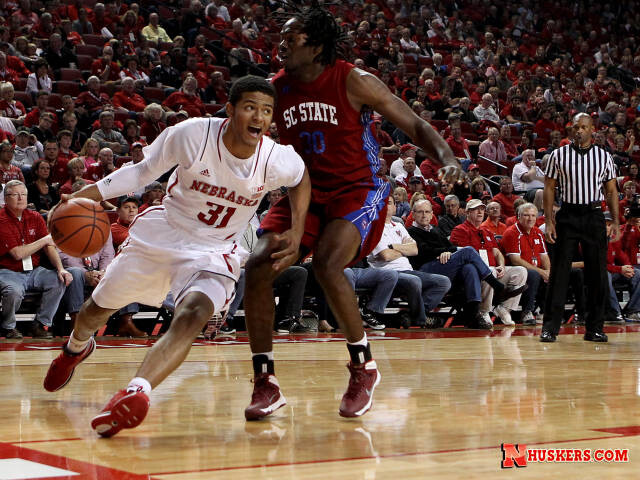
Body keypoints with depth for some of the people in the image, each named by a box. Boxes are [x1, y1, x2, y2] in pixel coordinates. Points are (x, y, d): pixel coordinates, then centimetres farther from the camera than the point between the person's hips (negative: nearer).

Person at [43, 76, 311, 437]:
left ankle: (136, 393, -44)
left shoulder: (278, 161, -20)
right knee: (99, 307, 19)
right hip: (162, 233, 1)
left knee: (192, 316, -33)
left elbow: (302, 178, 7)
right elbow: (144, 170, -7)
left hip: (215, 252, -1)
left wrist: (297, 231, -3)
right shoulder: (192, 135, -24)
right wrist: (91, 193, -17)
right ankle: (76, 347, 54)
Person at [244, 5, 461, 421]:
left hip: (359, 192, -5)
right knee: (258, 268, -13)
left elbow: (414, 125, -9)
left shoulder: (354, 82, -12)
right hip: (304, 193, 5)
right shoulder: (276, 90, 0)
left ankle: (364, 366, -8)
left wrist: (447, 158, -26)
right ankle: (266, 384, -2)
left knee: (326, 265, -30)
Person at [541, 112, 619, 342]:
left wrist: (615, 222, 0)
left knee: (597, 274, 3)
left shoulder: (604, 156, 7)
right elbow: (549, 188, 3)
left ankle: (594, 328, 11)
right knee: (559, 272, -4)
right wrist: (549, 222, -6)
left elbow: (611, 191, 10)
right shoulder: (559, 155, 3)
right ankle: (550, 327, -1)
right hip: (567, 216, -2)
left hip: (594, 217, 2)